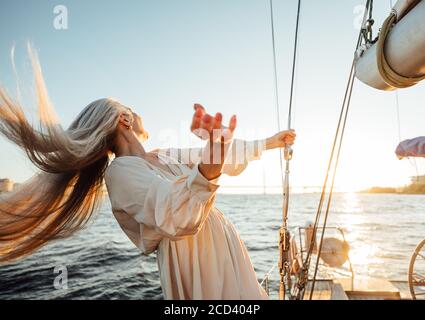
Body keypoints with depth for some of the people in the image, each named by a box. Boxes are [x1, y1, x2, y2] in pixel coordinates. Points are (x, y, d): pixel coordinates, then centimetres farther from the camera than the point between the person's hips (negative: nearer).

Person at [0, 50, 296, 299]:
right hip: (195, 262, -8)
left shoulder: (165, 156, 8)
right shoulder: (121, 170, -18)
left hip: (225, 248, 9)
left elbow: (223, 157, 18)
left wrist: (267, 143, 26)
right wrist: (205, 174, -54)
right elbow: (175, 217, -35)